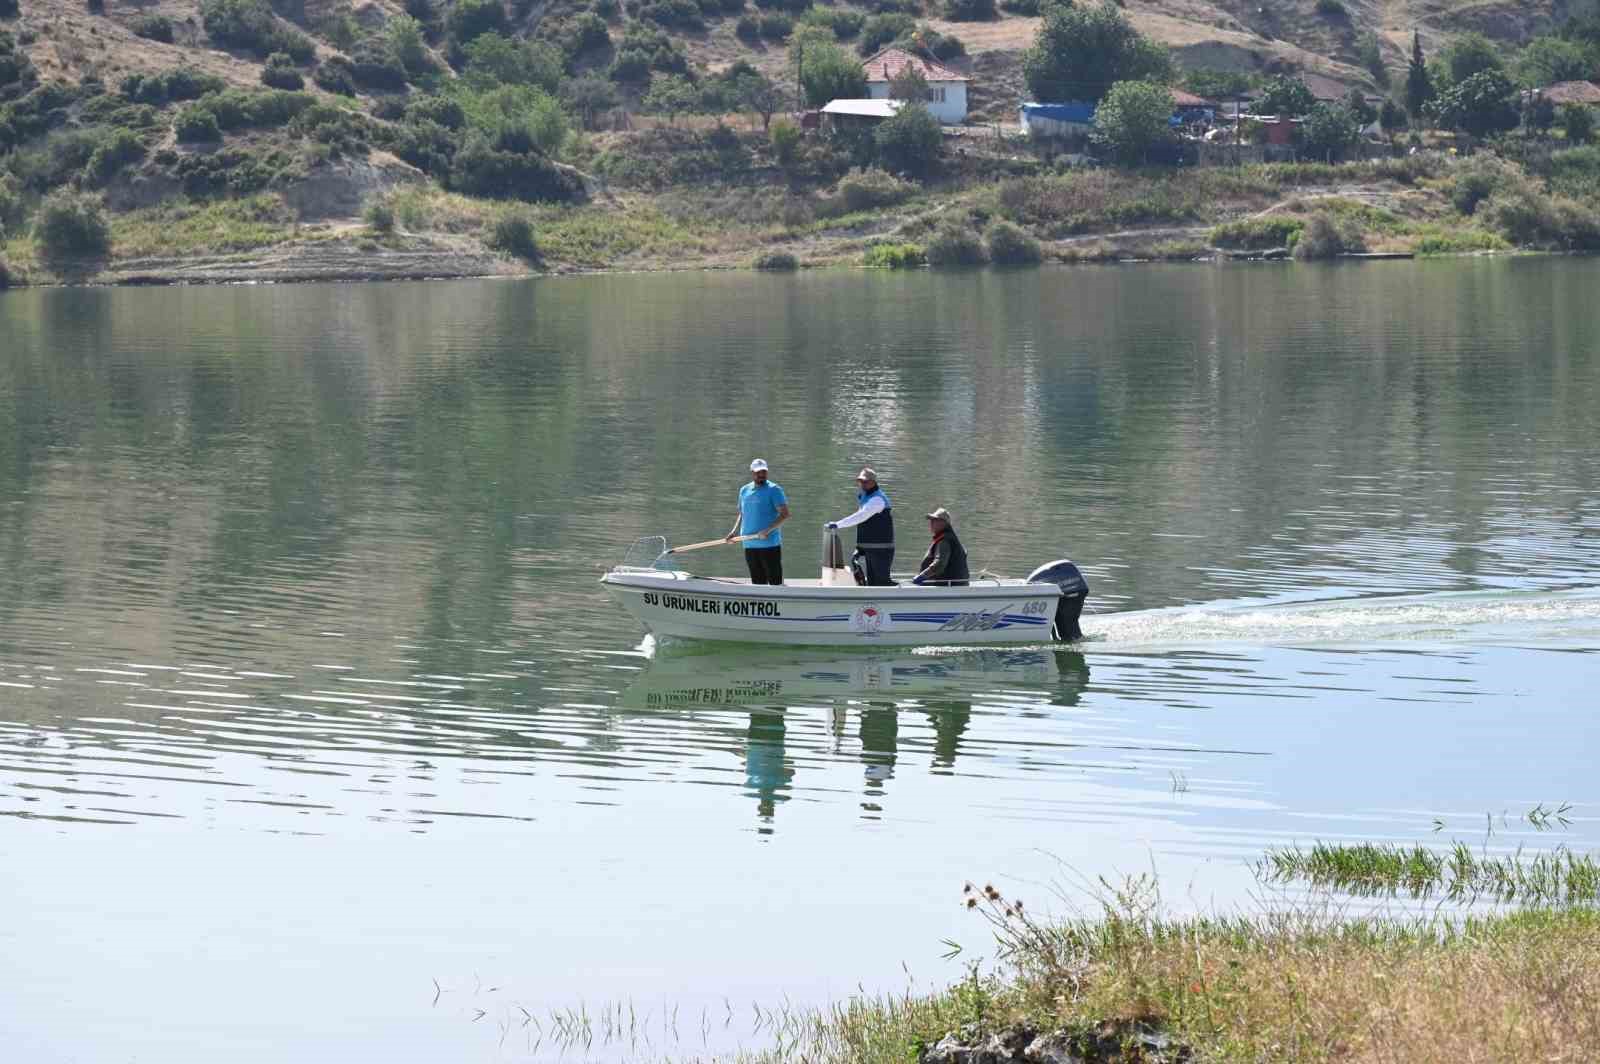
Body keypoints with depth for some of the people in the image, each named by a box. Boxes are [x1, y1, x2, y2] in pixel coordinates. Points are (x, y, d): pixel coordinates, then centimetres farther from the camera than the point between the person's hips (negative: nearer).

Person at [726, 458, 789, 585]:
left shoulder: (773, 490, -5)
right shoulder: (744, 490, 14)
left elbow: (785, 514, -11)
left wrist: (767, 531, -20)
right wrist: (734, 531, 6)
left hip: (770, 544, -6)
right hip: (749, 546, 6)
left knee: (775, 582, -6)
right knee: (758, 583, 10)